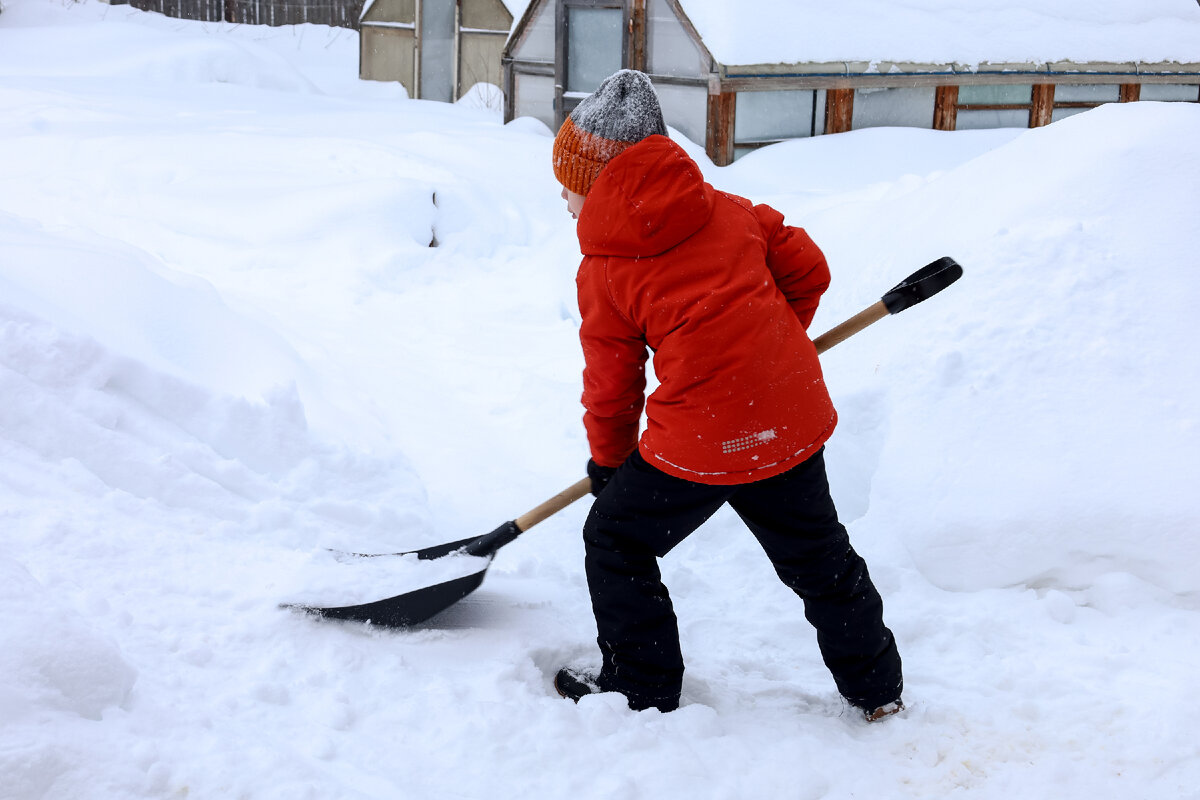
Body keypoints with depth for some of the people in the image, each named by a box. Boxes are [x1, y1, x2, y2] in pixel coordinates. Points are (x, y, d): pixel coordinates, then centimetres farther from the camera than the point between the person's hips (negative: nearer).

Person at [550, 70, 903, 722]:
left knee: (616, 542, 16)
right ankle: (876, 687, 34)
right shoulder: (726, 210, 10)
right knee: (818, 554, 22)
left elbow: (611, 385, 5)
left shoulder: (602, 269, 0)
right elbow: (807, 269, 12)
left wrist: (607, 461, 22)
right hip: (795, 417, 6)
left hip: (702, 435, -5)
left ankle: (643, 686, 23)